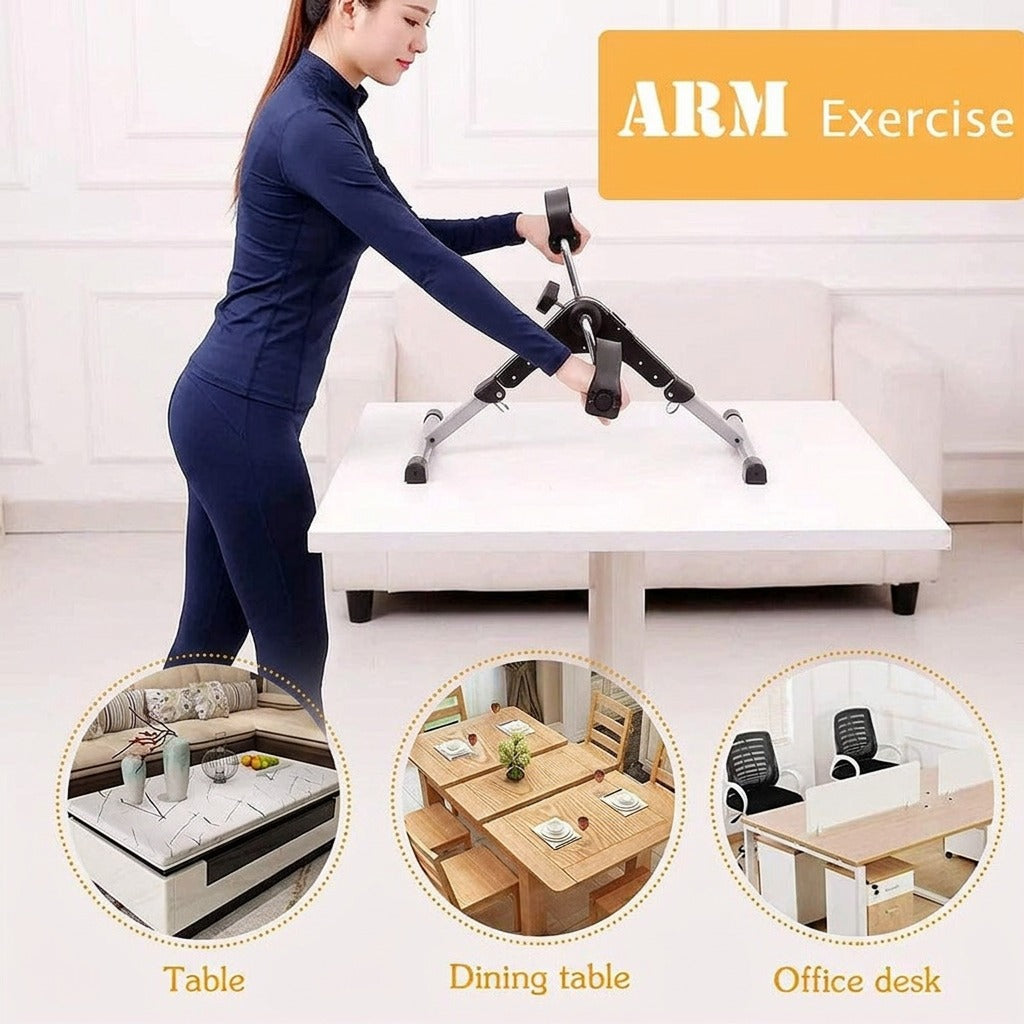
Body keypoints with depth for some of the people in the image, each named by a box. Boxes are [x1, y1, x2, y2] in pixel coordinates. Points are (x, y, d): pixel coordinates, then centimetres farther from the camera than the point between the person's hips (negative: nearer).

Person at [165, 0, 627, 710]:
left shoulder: (330, 111, 12)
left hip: (224, 405, 10)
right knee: (292, 649, 2)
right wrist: (559, 361, -23)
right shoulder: (308, 126, -19)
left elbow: (410, 236, 21)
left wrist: (518, 226, 8)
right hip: (242, 414, -10)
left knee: (211, 636, 16)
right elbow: (424, 262, -24)